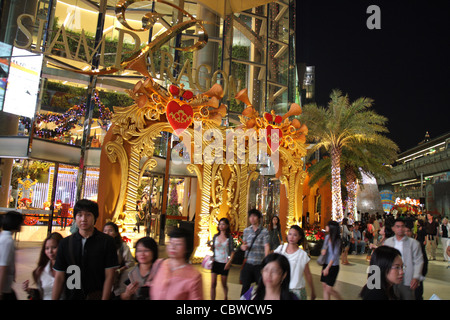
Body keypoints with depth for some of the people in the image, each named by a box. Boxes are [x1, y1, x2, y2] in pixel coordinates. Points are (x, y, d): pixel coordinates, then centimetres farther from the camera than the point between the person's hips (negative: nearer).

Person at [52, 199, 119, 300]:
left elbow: (109, 276, -9)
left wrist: (104, 298, -17)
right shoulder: (65, 243, 1)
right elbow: (59, 277, 2)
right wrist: (54, 298, -5)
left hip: (97, 296, -2)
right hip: (71, 297, 3)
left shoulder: (107, 241, -8)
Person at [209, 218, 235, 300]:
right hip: (215, 262, 2)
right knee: (213, 283, -5)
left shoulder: (229, 237, -4)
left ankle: (225, 298, 36)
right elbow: (213, 249, 12)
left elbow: (232, 251, -4)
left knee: (224, 284, 11)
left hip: (224, 263, -2)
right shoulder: (215, 236, 4)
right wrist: (210, 246, -10)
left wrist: (229, 262, -13)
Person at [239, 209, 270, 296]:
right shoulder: (246, 230, 7)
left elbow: (266, 246, -11)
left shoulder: (264, 231, -3)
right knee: (245, 286, 7)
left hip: (260, 263, -2)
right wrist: (243, 247, -10)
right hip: (248, 263, 2)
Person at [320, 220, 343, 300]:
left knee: (328, 289, -3)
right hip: (325, 264, 7)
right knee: (324, 287, 9)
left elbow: (335, 255, -19)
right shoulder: (327, 237, 2)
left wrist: (327, 268, -22)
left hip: (333, 266, -6)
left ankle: (341, 299, 21)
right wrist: (323, 250, -10)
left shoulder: (337, 240, -17)